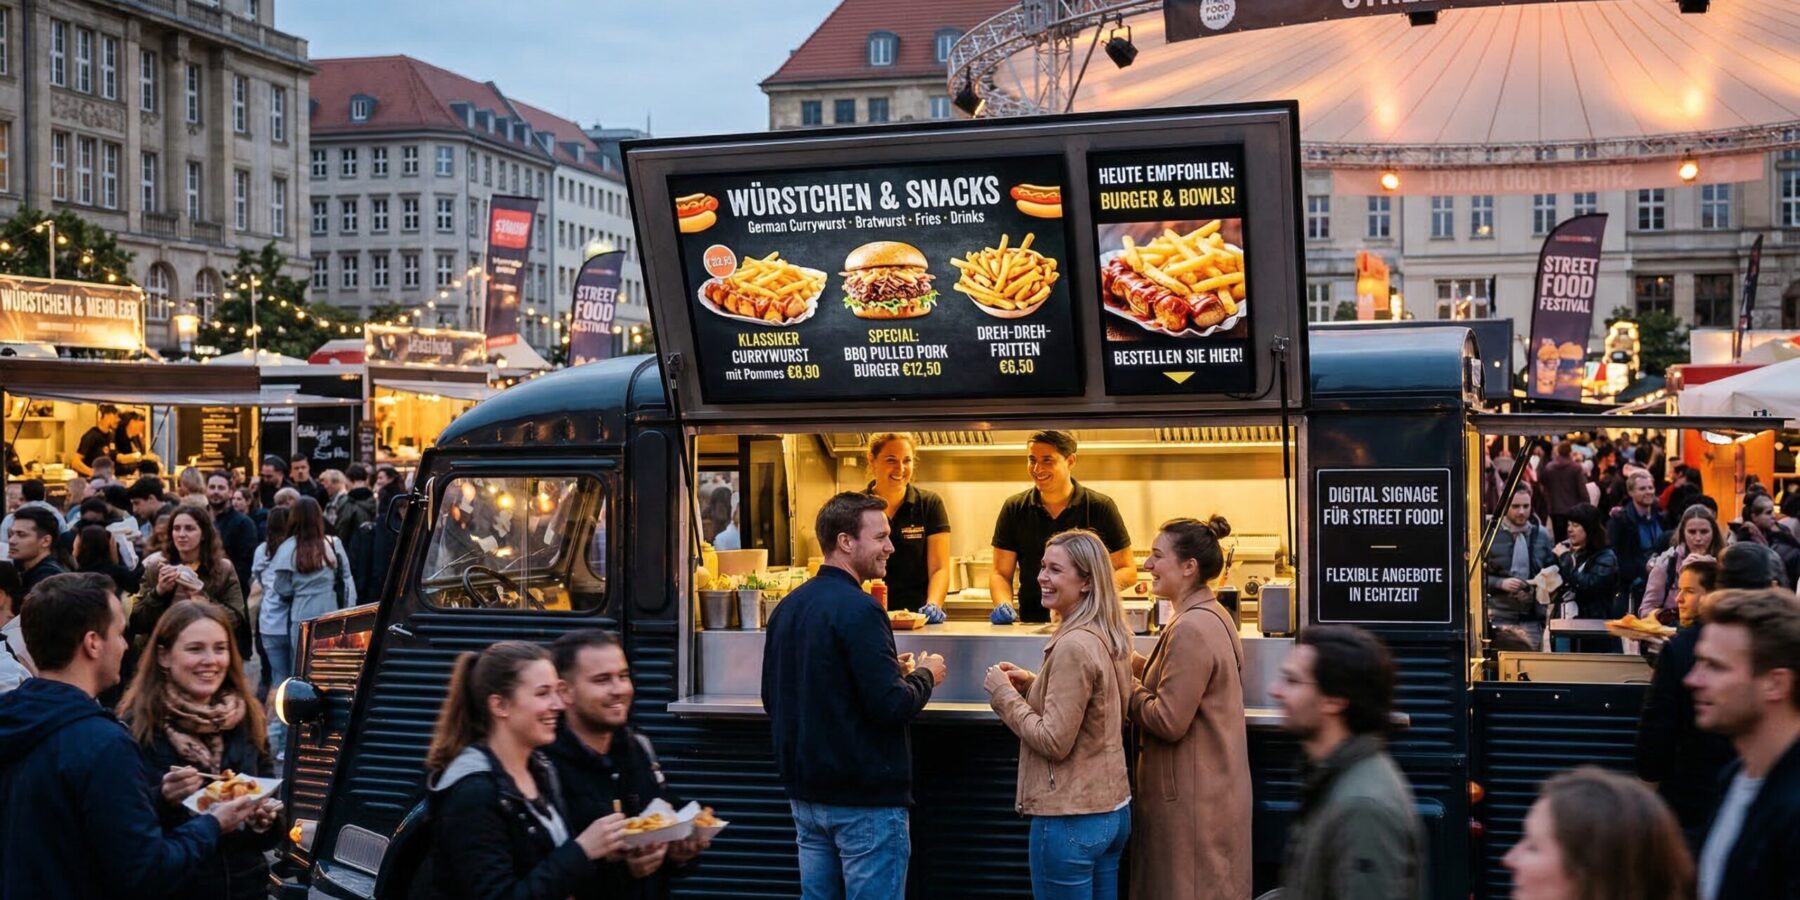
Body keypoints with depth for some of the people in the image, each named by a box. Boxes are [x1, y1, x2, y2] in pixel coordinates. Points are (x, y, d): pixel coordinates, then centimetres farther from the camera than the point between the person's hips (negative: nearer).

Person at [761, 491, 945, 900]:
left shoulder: (787, 608, 8)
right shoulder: (858, 609, -18)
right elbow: (891, 706, -23)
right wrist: (926, 675, -1)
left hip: (805, 793, 8)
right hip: (866, 797, -8)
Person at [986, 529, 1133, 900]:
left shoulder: (1075, 646, -21)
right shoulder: (1109, 638, 7)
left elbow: (1054, 741, -21)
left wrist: (1004, 691, -10)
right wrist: (1031, 684, 8)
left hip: (1071, 817, -9)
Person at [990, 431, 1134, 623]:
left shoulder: (1101, 508, 3)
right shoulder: (1014, 509, 9)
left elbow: (1128, 571, 8)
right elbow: (1001, 573, 11)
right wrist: (1003, 604, -10)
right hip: (1031, 627, 2)